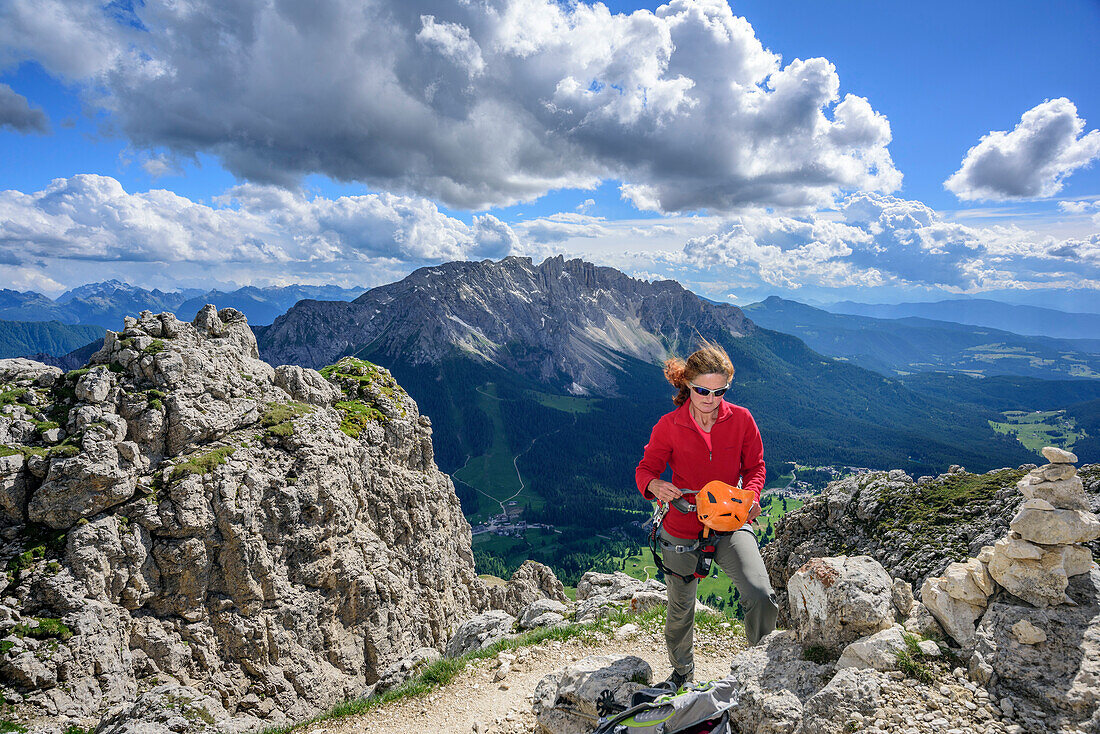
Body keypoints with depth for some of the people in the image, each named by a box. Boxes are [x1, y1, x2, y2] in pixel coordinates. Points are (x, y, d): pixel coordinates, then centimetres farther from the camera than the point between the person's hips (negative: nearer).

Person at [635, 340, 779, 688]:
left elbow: (755, 466, 5)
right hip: (682, 531, 0)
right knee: (680, 610, 16)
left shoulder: (741, 419, -7)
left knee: (761, 596, -22)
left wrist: (750, 494, -15)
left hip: (731, 525, 0)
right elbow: (646, 468, -3)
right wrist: (654, 484, -26)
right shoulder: (669, 426, -11)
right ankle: (681, 673, 45)